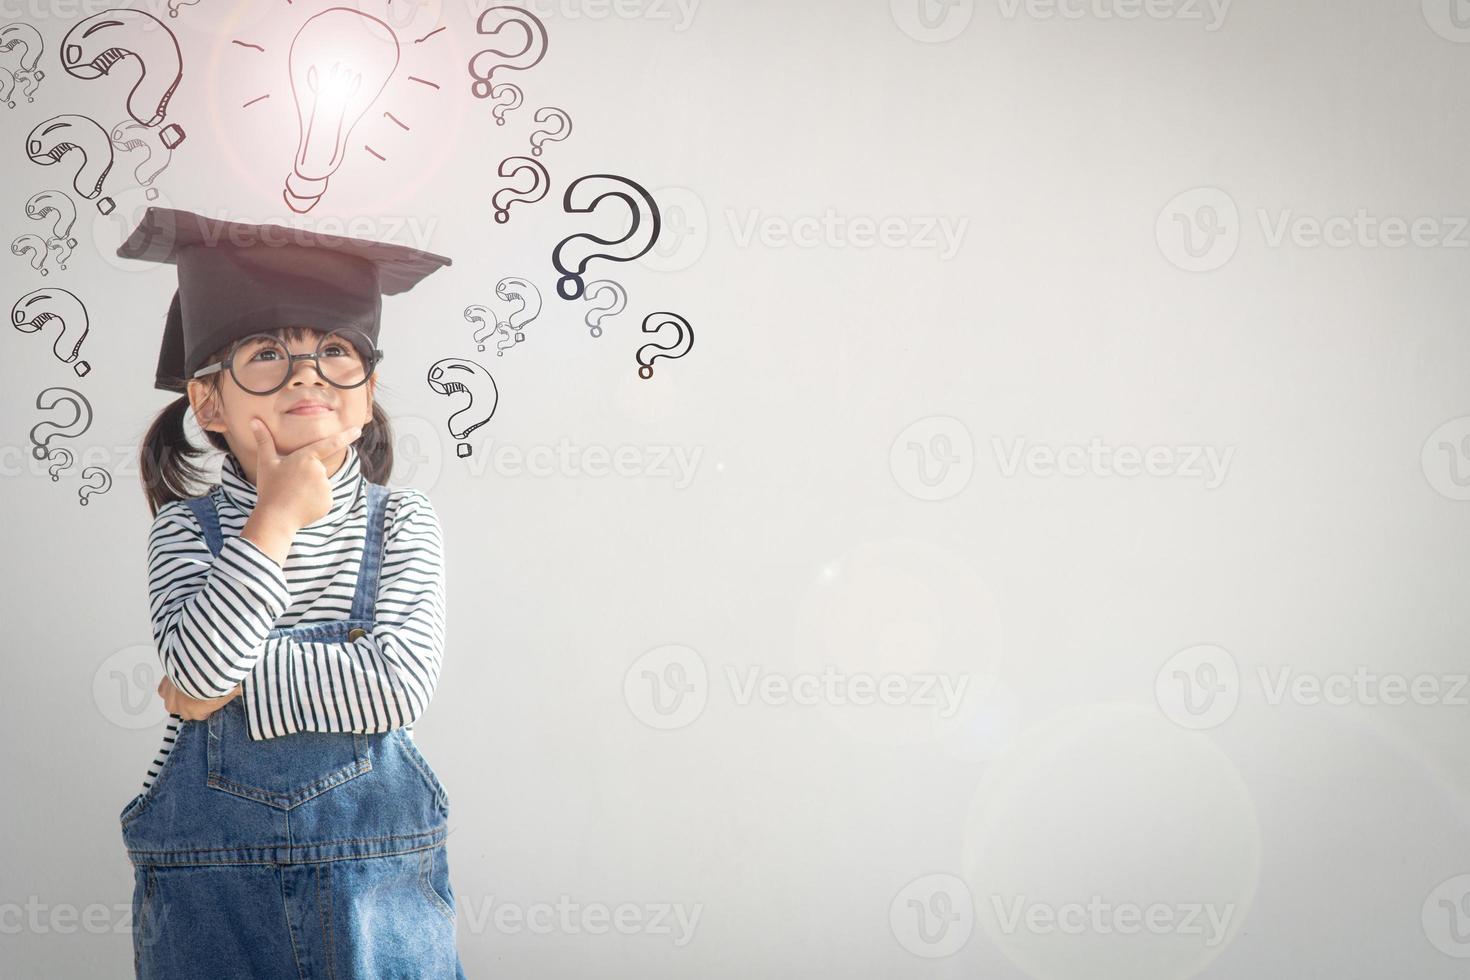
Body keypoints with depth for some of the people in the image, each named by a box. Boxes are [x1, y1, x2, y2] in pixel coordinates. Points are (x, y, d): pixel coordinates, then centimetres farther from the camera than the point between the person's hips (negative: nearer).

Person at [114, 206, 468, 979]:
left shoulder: (401, 522, -3)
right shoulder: (187, 528, -3)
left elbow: (401, 683, -16)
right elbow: (199, 667, -20)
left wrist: (237, 681, -16)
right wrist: (275, 519, -18)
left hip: (376, 868, 0)